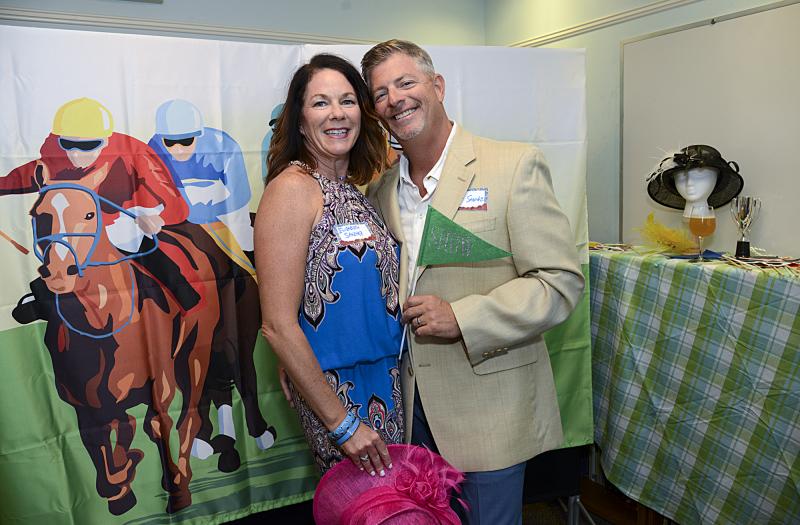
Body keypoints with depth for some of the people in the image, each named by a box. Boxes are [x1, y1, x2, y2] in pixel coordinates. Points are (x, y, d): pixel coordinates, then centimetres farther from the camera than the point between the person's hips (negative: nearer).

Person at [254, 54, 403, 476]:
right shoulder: (292, 188, -15)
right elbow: (279, 325, -19)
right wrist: (342, 423, -17)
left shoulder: (354, 191, 7)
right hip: (336, 388, -7)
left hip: (387, 382, 7)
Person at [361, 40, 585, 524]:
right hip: (411, 403, 5)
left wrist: (460, 318, -22)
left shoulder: (515, 166, -11)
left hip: (489, 407, -4)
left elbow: (562, 282, -14)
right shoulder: (381, 187, 6)